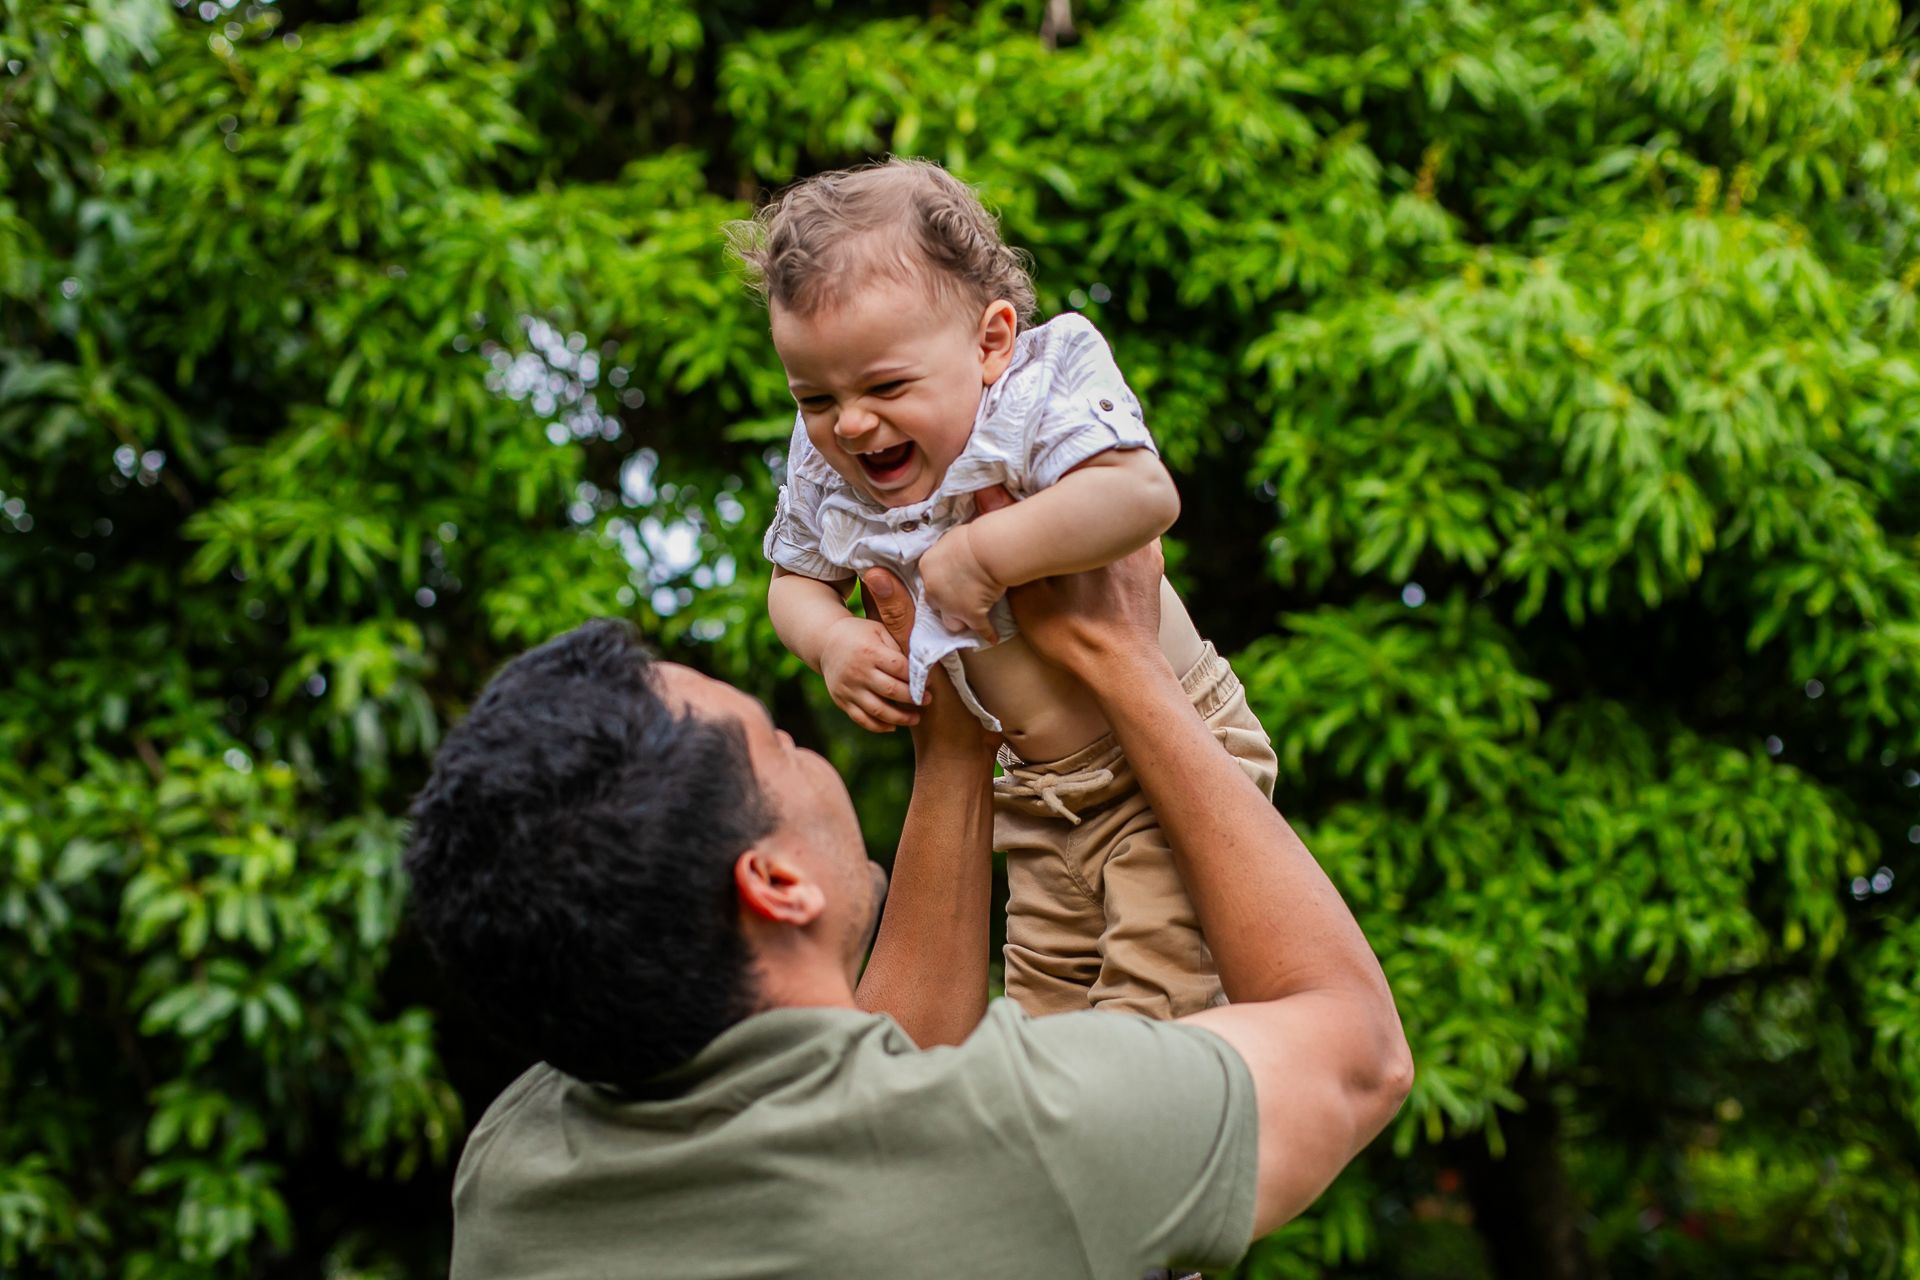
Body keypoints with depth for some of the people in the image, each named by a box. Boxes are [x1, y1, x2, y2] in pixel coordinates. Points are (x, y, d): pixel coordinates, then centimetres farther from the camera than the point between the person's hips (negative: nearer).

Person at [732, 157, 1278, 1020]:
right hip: (1039, 799, 7)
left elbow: (1144, 496, -40)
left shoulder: (1042, 390, -23)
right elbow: (796, 579, 14)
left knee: (1153, 1000, -13)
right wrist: (830, 639, -9)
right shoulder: (828, 474, -4)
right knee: (1039, 999, 14)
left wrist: (980, 553, -35)